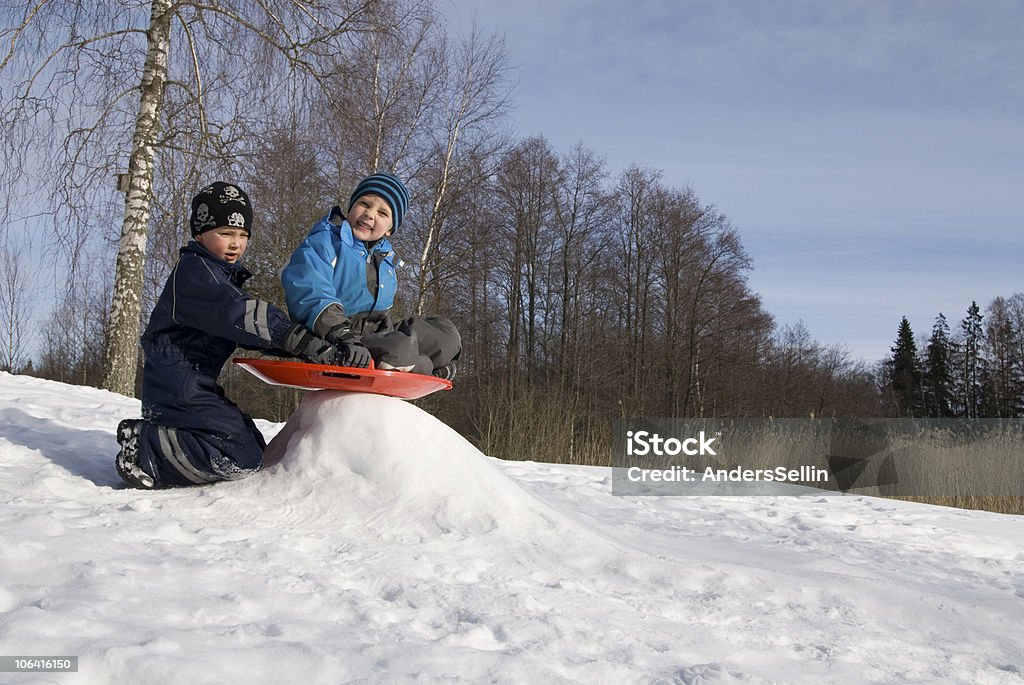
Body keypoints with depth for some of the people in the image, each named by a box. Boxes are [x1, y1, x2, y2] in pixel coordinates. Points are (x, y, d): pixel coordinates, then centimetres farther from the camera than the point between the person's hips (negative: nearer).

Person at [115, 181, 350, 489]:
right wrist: (308, 344, -36)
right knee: (240, 457, -19)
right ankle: (142, 448, -10)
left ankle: (154, 434, 10)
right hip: (176, 388, -10)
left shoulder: (224, 276, 19)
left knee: (252, 447, 12)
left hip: (197, 386, 10)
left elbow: (246, 332, 18)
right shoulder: (194, 271, -13)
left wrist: (295, 349, 0)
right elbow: (240, 316, -29)